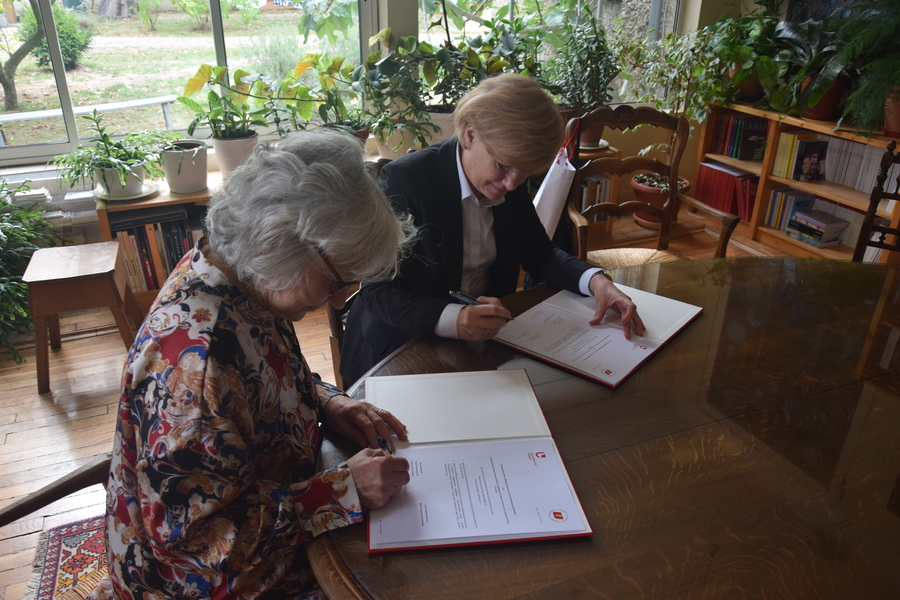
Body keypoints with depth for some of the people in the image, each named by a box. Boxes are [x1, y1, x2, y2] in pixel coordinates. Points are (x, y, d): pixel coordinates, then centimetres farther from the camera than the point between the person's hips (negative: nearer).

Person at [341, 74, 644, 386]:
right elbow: (377, 292, -21)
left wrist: (595, 281, -10)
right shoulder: (403, 180, -20)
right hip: (400, 348, -5)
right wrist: (451, 319, -38)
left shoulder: (512, 185, -1)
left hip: (485, 336, 6)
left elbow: (539, 253, 9)